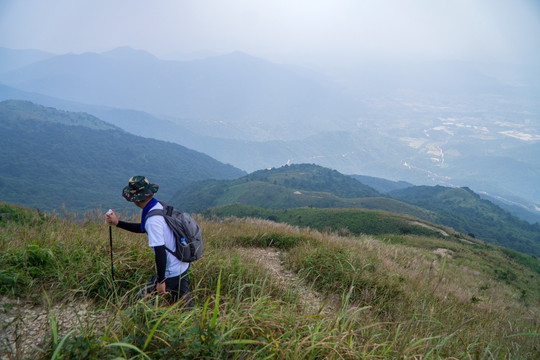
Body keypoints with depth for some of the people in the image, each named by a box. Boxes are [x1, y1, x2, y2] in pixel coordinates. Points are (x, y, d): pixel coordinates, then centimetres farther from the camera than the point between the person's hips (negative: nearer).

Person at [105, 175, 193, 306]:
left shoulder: (153, 219, -26)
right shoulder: (160, 206, 3)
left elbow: (160, 253, -26)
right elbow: (143, 228, 19)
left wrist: (161, 281, -17)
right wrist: (117, 223, 16)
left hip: (170, 274, -9)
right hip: (182, 267, 9)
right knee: (184, 303, 19)